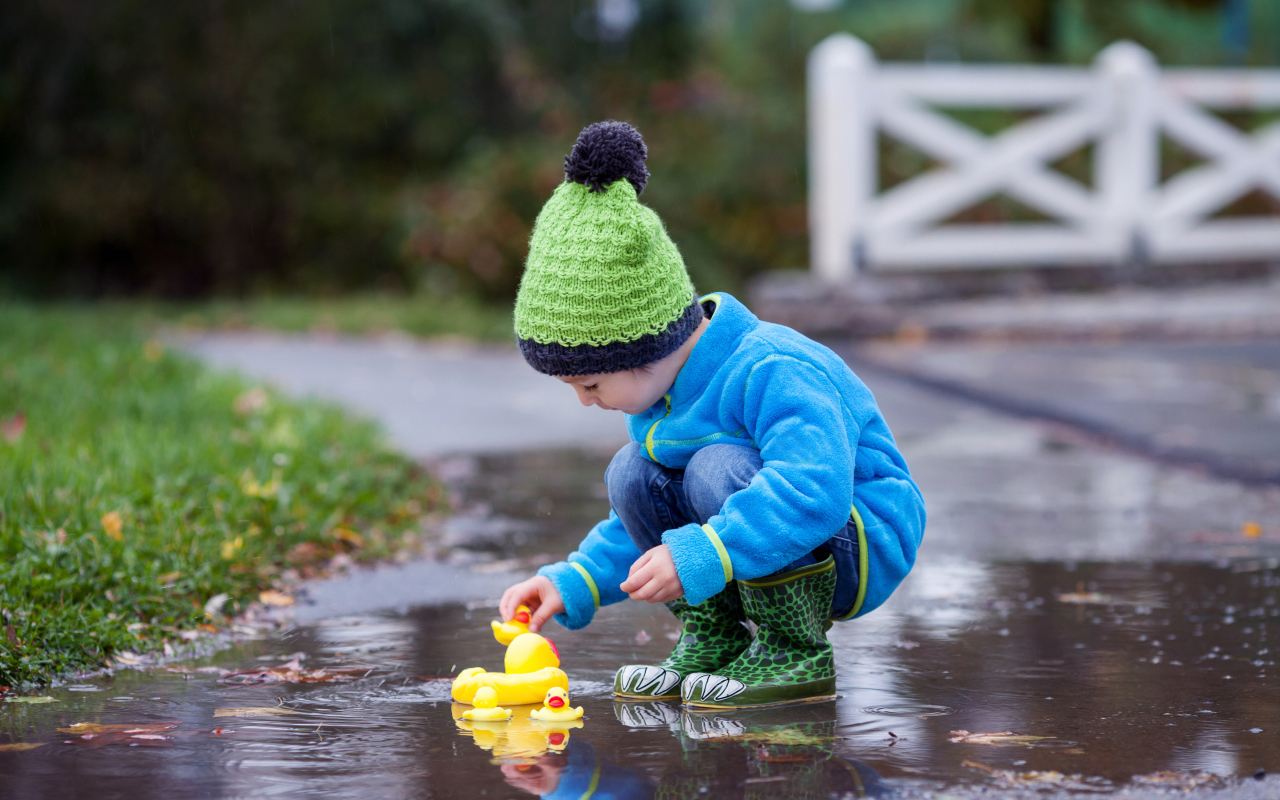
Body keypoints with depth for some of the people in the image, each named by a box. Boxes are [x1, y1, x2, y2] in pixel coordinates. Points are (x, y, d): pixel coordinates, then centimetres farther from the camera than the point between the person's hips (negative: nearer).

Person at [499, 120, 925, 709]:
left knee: (721, 466, -31)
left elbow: (815, 492, -42)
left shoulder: (773, 373, -26)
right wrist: (572, 584, 3)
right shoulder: (658, 396, 4)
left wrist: (698, 557, -45)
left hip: (863, 550, -8)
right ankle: (712, 639, 1)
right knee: (632, 476, -7)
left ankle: (798, 654, -19)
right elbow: (641, 529, 16)